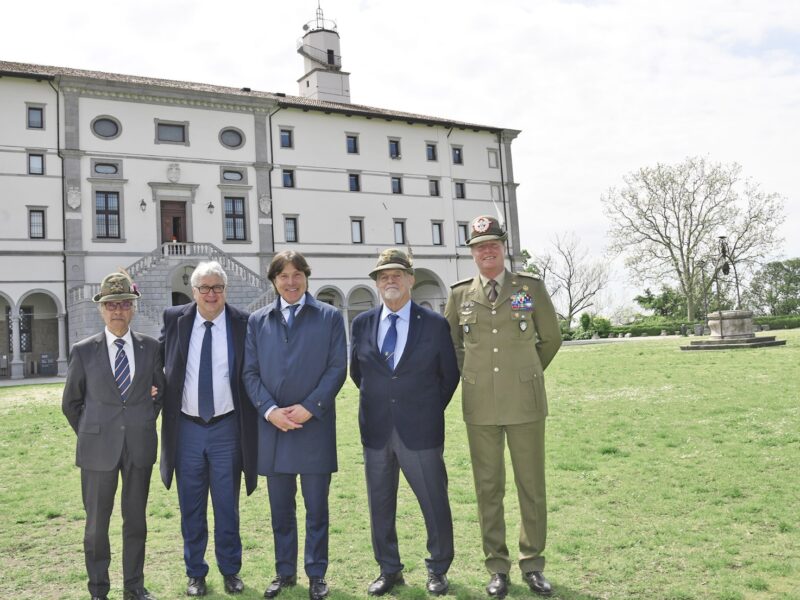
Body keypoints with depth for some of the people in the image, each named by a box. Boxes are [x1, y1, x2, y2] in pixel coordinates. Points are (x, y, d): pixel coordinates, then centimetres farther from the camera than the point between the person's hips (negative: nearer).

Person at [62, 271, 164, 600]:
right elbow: (71, 403, 7)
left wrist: (146, 422, 8)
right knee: (97, 523, 8)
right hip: (99, 448, -1)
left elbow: (161, 389, 14)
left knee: (136, 520, 12)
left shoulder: (150, 346, 1)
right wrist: (89, 435, 5)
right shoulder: (83, 350, -2)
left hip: (140, 446, 1)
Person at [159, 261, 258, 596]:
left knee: (227, 505, 10)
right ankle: (195, 573, 28)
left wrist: (251, 425, -4)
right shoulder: (175, 319, 1)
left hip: (227, 429, -1)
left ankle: (230, 571, 27)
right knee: (191, 507, 12)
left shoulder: (242, 323, -4)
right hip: (186, 428, 1)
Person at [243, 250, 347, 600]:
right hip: (272, 426, 2)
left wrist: (310, 407, -12)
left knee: (316, 507, 7)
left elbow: (337, 367, -3)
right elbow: (250, 372, 5)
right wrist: (269, 410, -10)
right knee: (280, 508, 13)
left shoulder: (329, 317, 3)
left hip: (315, 425, -2)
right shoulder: (258, 321, 10)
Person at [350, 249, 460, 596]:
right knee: (380, 505, 13)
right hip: (376, 431, 3)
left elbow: (449, 376, 6)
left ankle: (437, 570, 27)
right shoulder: (362, 324, 4)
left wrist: (428, 411, 7)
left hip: (420, 432, -2)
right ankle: (389, 570, 30)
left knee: (435, 504, 6)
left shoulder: (435, 324, -3)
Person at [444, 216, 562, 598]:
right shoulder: (459, 294, 4)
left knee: (532, 486, 7)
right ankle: (497, 568, 21)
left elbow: (551, 338, 9)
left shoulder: (531, 287, 0)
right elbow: (450, 345, 17)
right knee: (488, 488, 8)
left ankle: (533, 565, 23)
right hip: (480, 405, 1)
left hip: (526, 402, -1)